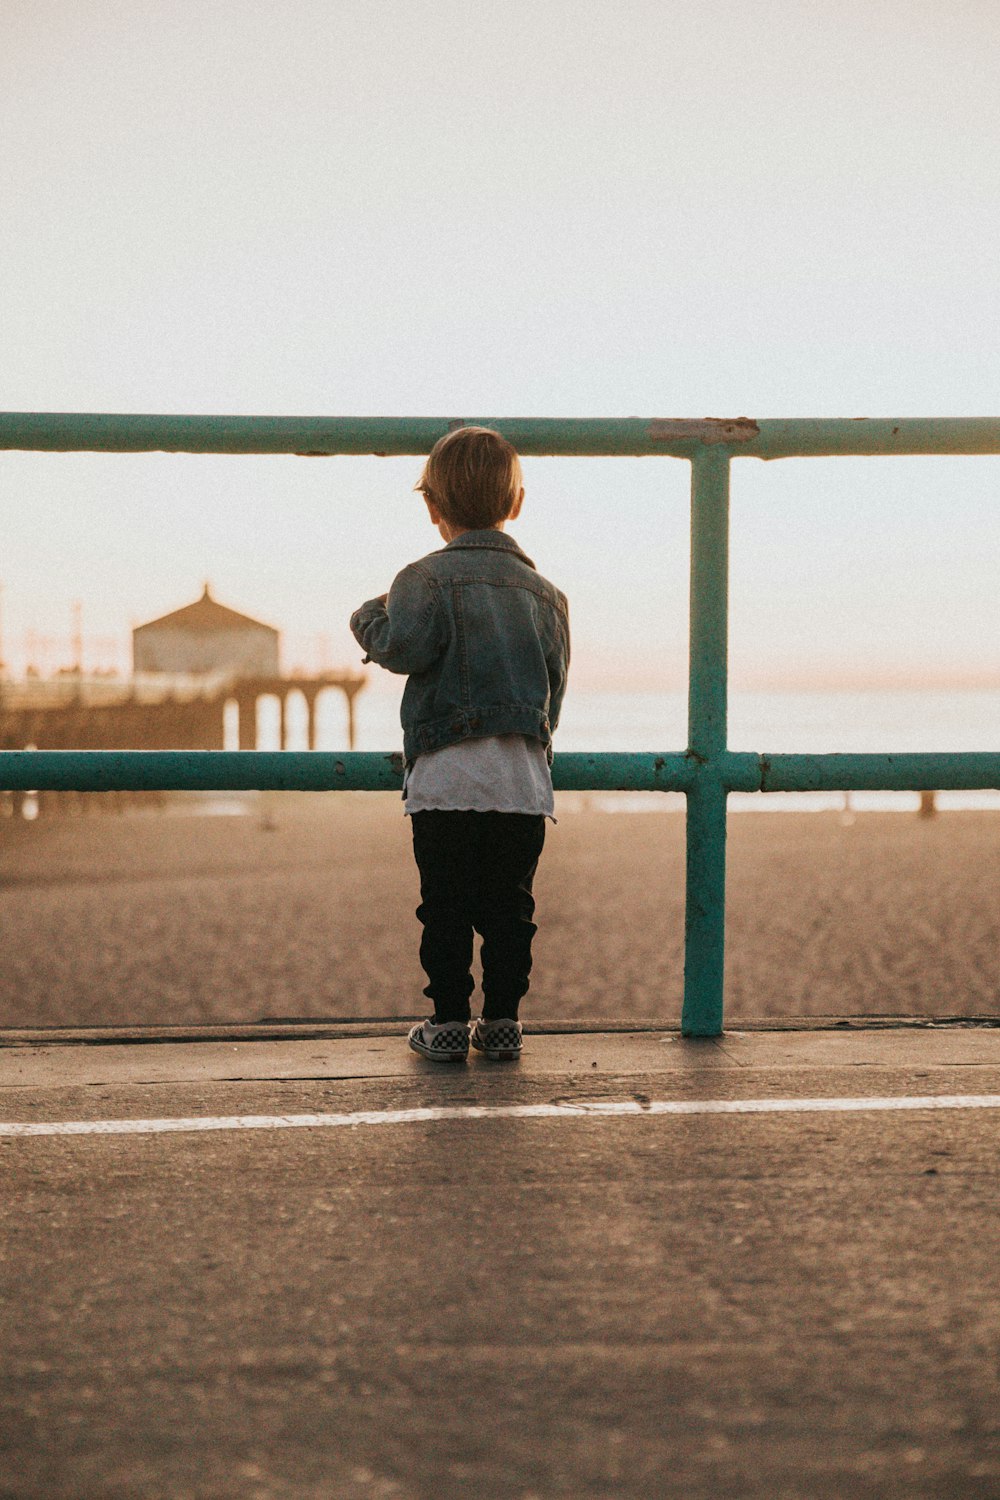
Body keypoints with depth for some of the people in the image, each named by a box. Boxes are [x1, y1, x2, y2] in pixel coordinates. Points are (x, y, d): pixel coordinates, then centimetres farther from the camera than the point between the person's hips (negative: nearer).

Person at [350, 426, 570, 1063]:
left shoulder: (427, 578, -2)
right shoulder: (545, 592, 13)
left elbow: (407, 648, -17)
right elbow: (556, 684, 15)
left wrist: (370, 618, 4)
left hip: (445, 774, -3)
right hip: (524, 777, 4)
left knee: (446, 907, 5)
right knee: (509, 907, 10)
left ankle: (449, 1022, 8)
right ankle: (502, 1021, 13)